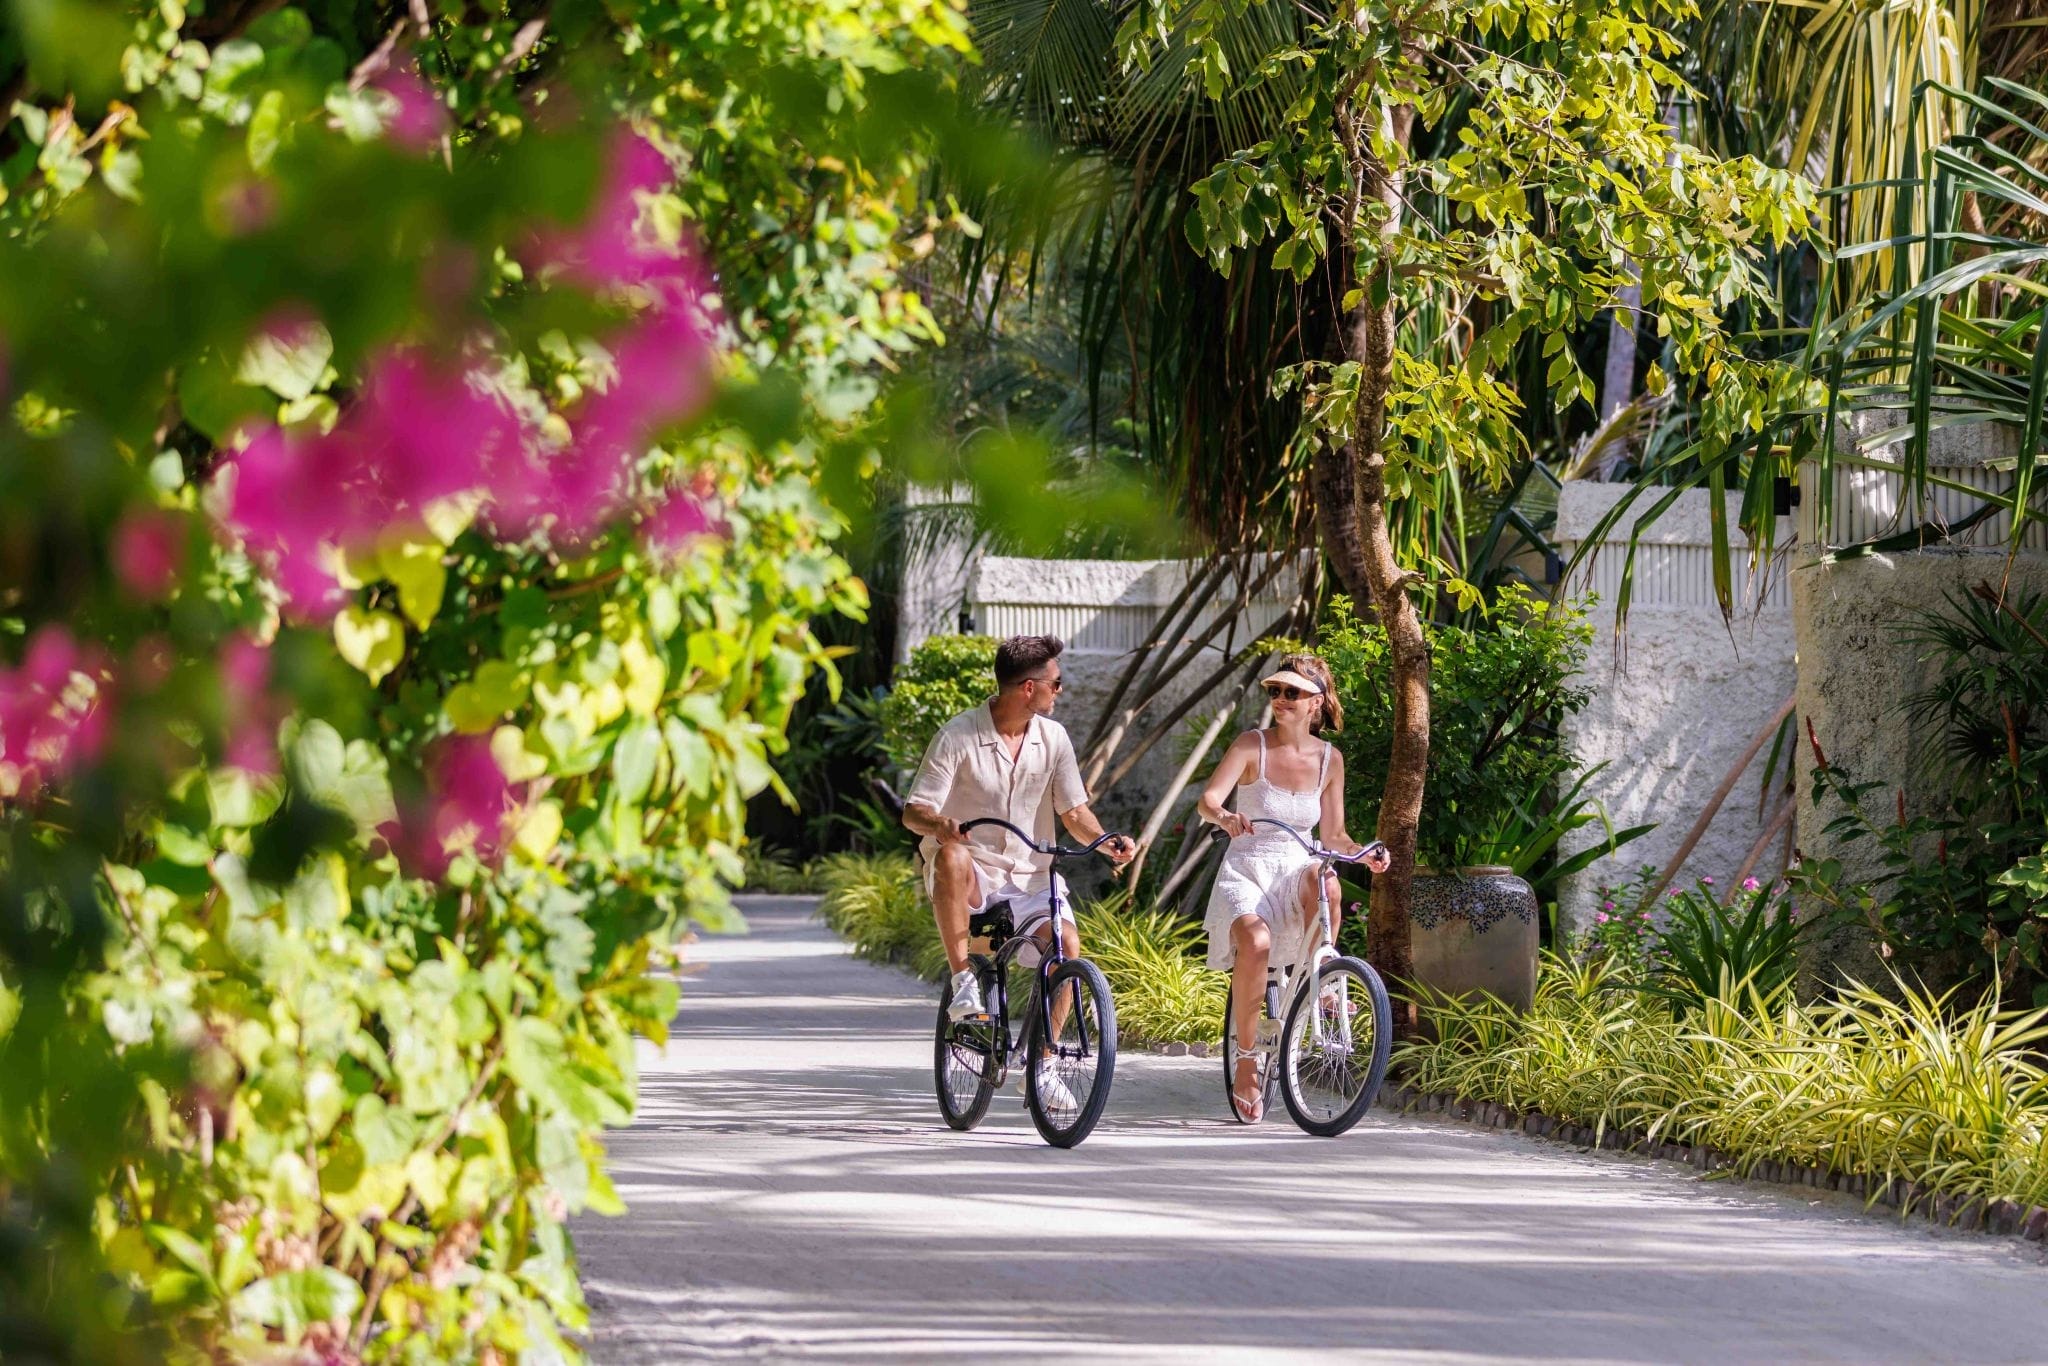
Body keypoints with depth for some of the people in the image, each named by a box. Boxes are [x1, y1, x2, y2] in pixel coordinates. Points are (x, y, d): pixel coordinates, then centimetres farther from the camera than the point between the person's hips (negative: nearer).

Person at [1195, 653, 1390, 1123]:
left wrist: (1363, 853, -11)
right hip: (1246, 872, -2)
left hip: (1294, 871, 2)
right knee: (1255, 942, -34)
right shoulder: (1252, 746, -6)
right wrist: (1225, 817, -42)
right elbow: (1207, 799, -19)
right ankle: (1246, 1064, -20)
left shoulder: (1328, 759, 3)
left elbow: (1333, 835, 10)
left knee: (1324, 881, -37)